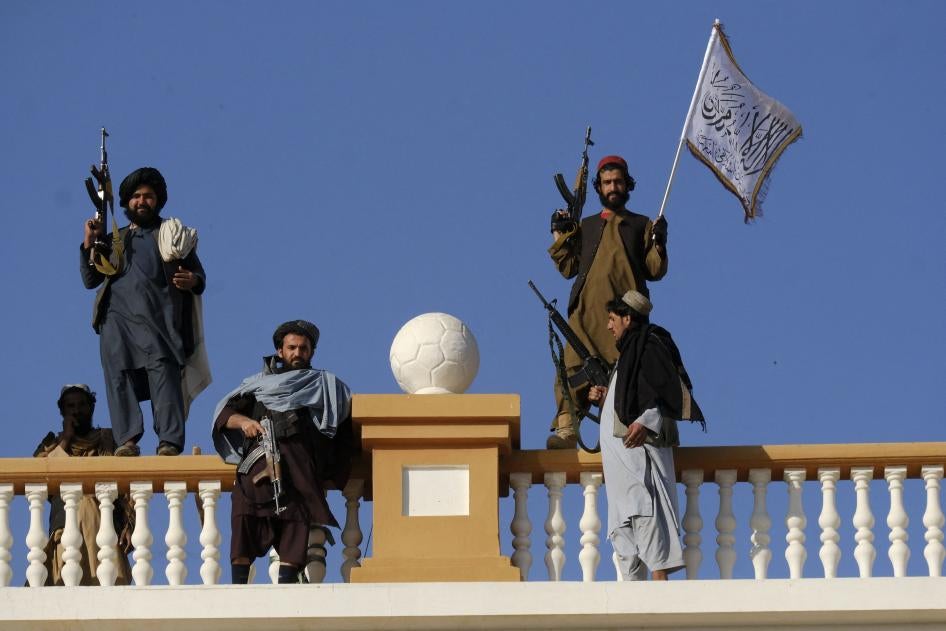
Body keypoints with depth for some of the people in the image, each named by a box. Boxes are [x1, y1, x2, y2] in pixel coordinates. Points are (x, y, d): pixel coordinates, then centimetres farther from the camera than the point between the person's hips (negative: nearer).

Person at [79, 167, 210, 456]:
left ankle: (169, 442, -26)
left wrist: (193, 281, -11)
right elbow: (90, 280, 21)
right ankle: (126, 441, -18)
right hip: (117, 318, 3)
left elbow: (199, 276, 15)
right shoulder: (115, 240, 28)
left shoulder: (172, 234, 21)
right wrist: (89, 243, 7)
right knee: (120, 377, -12)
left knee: (163, 373, -18)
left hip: (157, 317, -3)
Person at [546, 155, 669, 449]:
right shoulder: (585, 226, 27)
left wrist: (658, 244, -3)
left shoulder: (642, 225, 21)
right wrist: (560, 238, 10)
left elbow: (655, 270, 13)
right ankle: (566, 428, -27)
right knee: (574, 365, -16)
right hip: (586, 309, 1)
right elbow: (569, 267, 19)